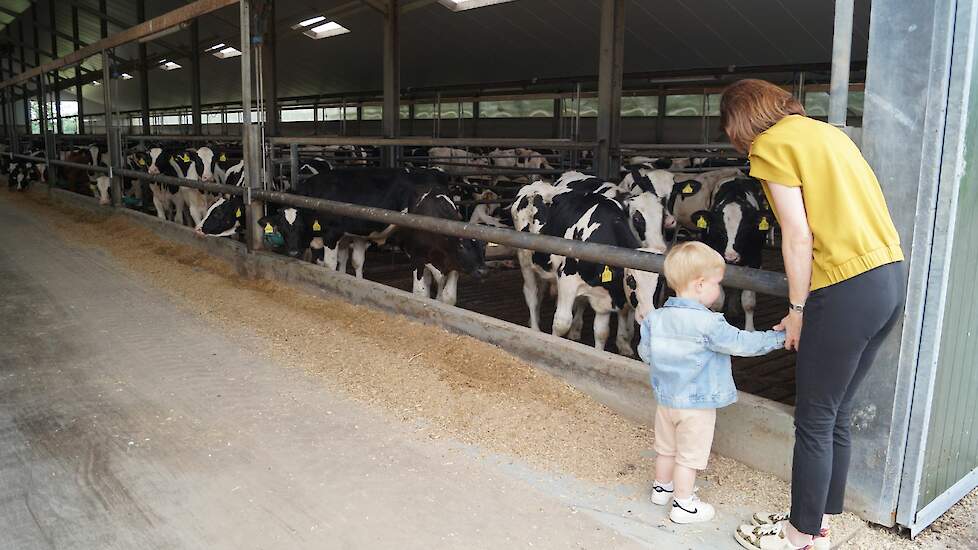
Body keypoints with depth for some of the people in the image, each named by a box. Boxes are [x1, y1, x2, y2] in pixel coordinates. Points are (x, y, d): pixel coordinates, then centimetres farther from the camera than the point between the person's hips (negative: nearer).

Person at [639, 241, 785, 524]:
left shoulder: (655, 318, -6)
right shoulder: (708, 324, -24)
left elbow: (645, 352, 4)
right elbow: (742, 343, -17)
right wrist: (777, 337, -4)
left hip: (665, 399, 6)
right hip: (697, 405, -6)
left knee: (666, 448, 23)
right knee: (689, 456, 8)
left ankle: (662, 488, 40)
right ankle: (683, 505, 19)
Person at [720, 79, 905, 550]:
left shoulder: (771, 145, -6)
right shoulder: (824, 131, 19)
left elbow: (798, 236, -13)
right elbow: (840, 214, 15)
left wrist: (797, 310, -3)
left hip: (848, 290, -9)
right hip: (890, 280, 9)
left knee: (814, 422, 6)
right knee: (836, 417, 18)